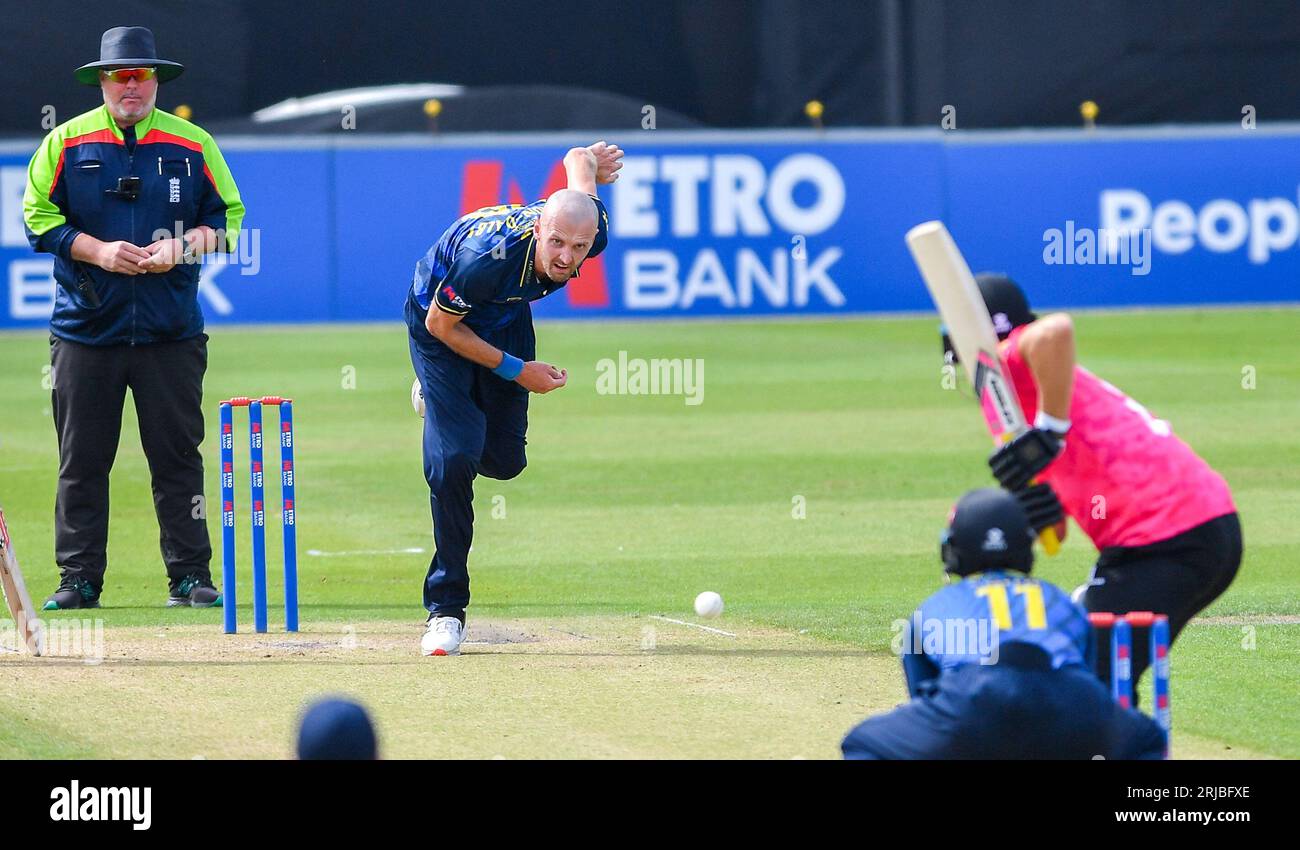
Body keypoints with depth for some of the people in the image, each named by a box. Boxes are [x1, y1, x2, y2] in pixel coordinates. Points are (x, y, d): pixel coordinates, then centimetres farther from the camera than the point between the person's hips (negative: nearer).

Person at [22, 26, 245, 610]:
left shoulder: (193, 145, 8)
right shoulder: (66, 141, 5)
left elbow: (228, 217, 10)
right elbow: (38, 216, 3)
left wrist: (184, 247, -9)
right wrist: (96, 251, -11)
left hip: (170, 333, 0)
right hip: (86, 329, 0)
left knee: (177, 454, -1)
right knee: (82, 460, 1)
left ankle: (189, 578, 4)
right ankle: (79, 580, 5)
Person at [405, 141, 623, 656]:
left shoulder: (595, 233, -29)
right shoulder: (490, 254, -43)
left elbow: (579, 158, -8)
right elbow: (442, 325, -26)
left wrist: (586, 166, 12)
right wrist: (516, 370, -23)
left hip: (507, 319, 5)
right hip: (441, 323, -5)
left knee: (504, 460, 9)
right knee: (456, 458, -17)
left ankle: (446, 404, 44)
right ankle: (446, 608, -6)